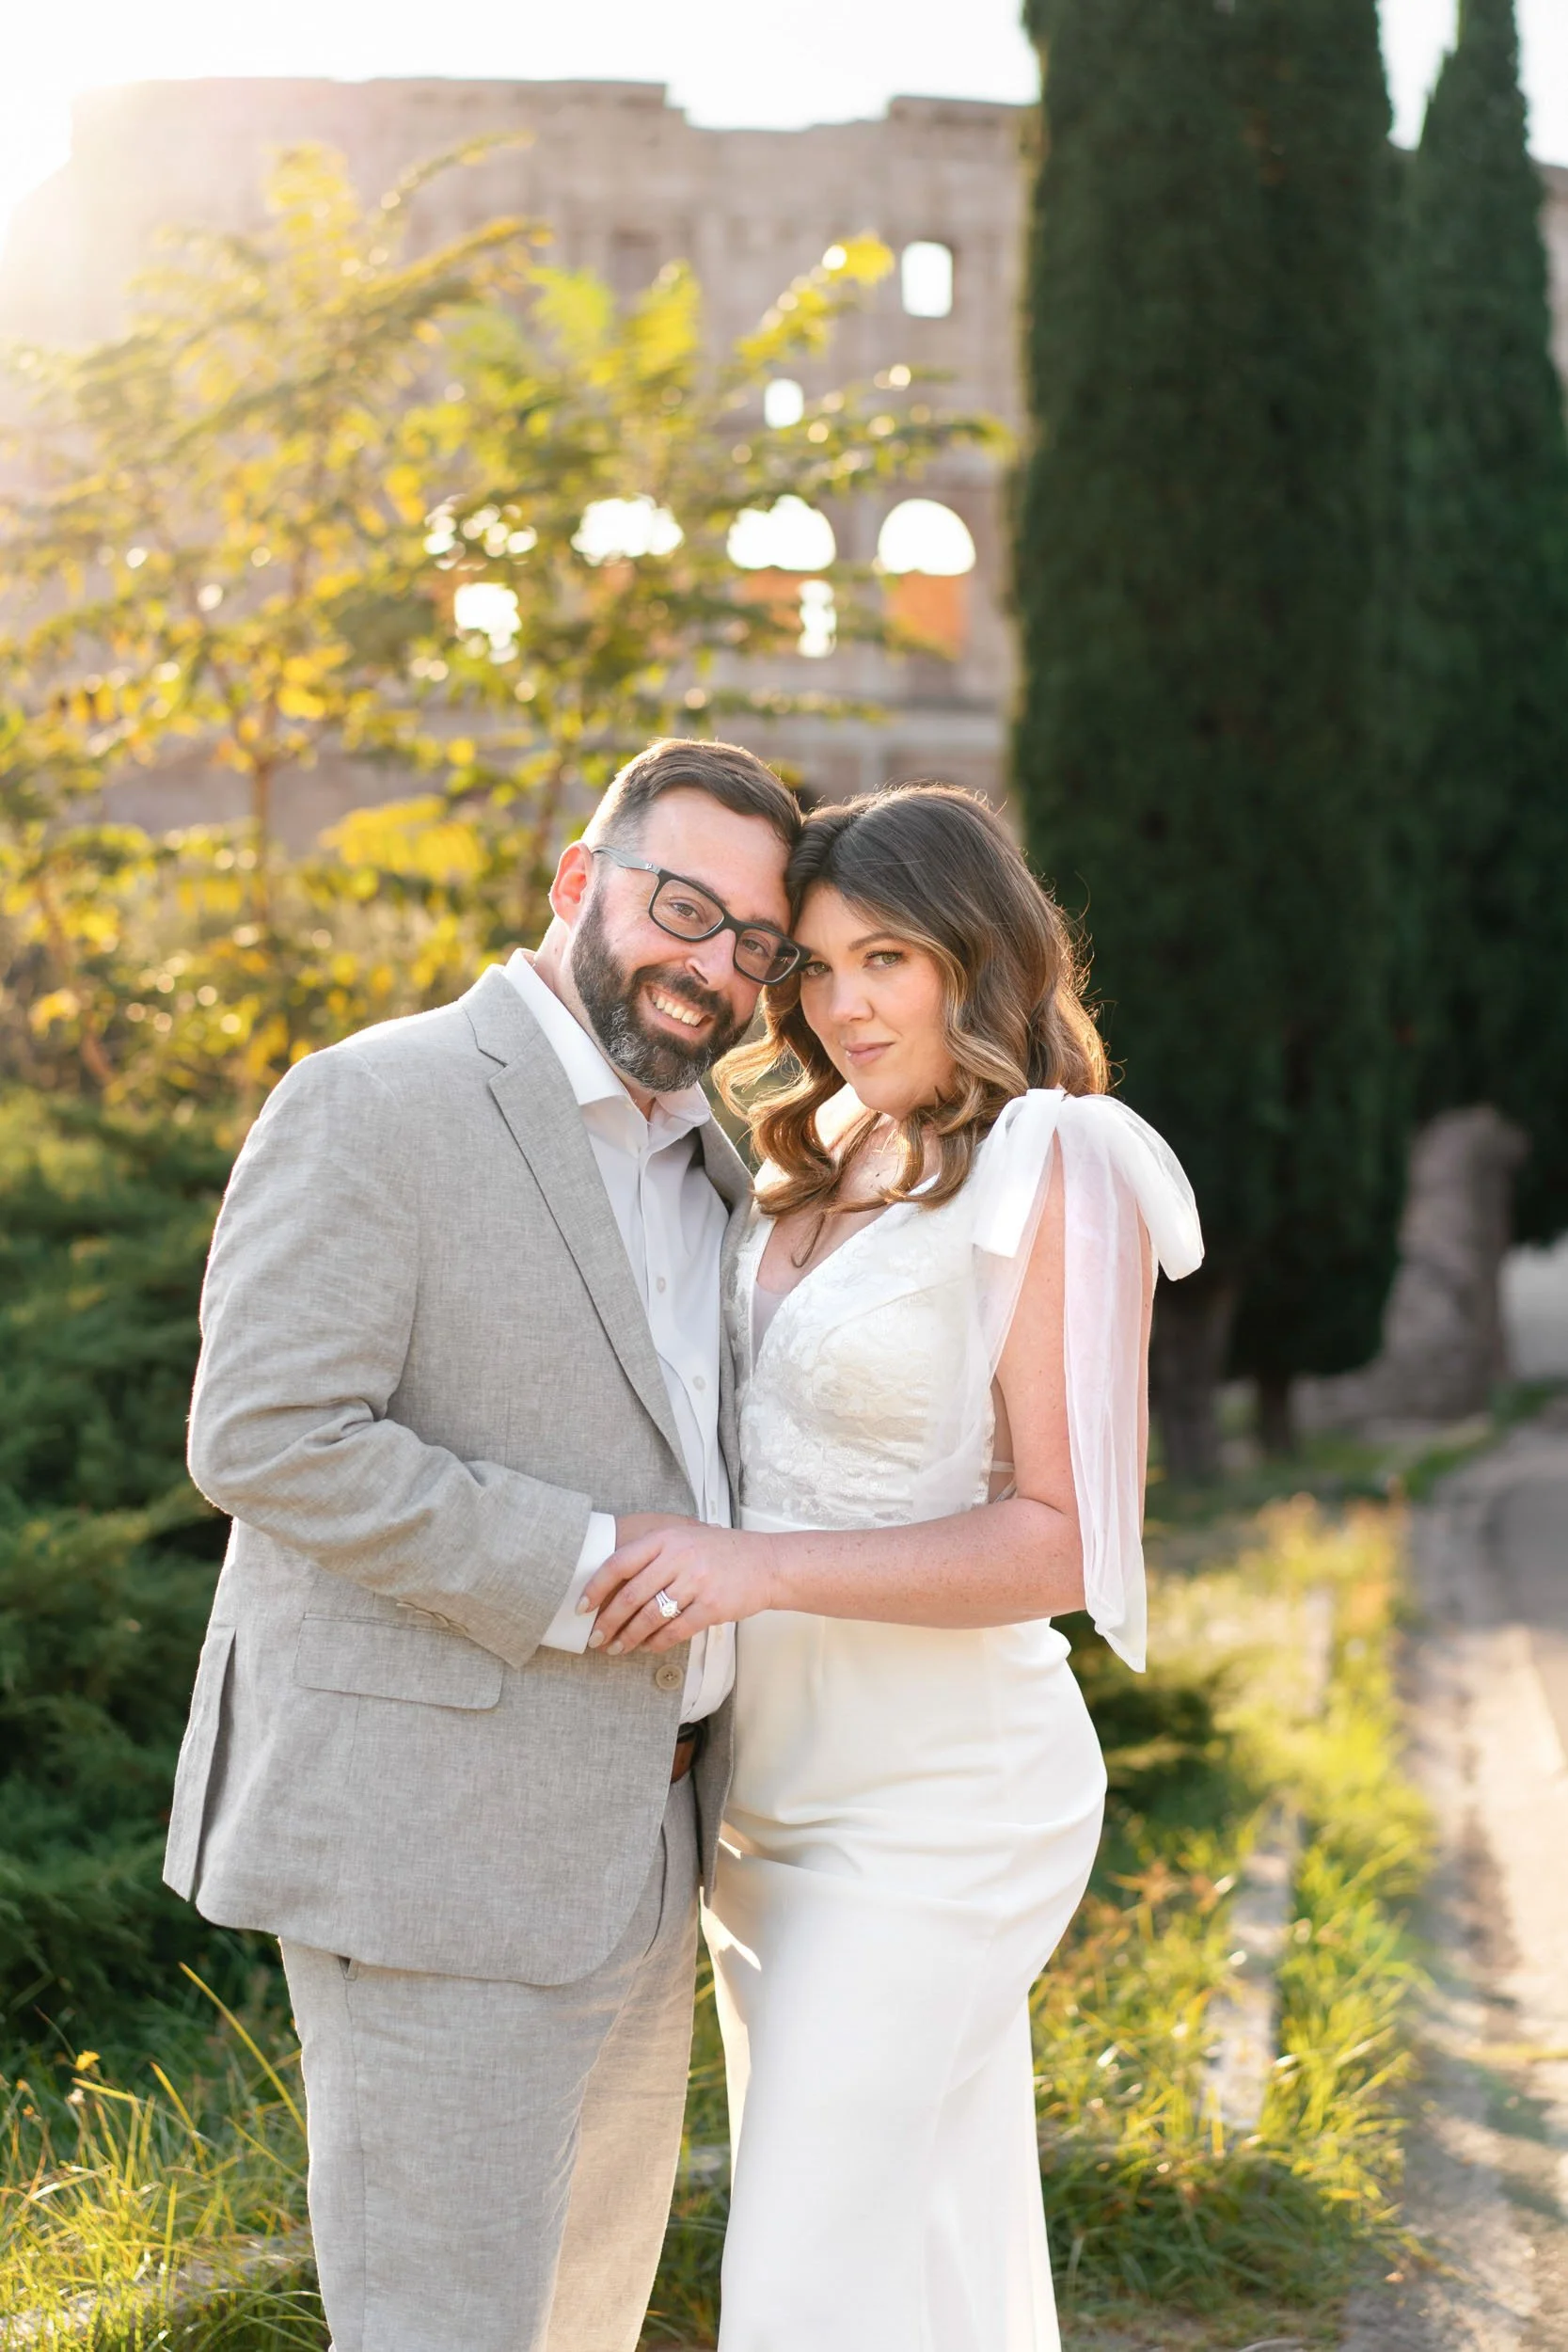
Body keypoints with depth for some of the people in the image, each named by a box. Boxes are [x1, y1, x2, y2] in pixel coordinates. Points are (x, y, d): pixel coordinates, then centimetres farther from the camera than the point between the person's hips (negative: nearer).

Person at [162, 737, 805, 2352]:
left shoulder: (704, 1161, 15)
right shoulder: (376, 1106, -11)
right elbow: (266, 1438, -20)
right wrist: (581, 1569, -22)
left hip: (620, 1841, 9)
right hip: (429, 1844, -9)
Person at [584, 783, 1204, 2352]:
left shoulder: (1055, 1177, -14)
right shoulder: (827, 1158, 9)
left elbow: (1061, 1539, -18)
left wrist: (763, 1567, -26)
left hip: (932, 1807, -8)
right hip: (778, 1788, 8)